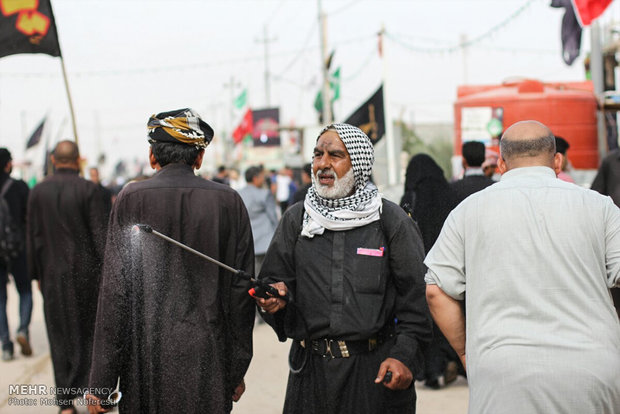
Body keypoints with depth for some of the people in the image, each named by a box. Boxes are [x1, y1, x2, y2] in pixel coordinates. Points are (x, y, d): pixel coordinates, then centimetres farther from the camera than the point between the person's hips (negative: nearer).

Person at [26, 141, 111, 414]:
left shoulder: (38, 192, 0)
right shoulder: (90, 191, -10)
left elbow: (32, 237, 3)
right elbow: (101, 235, -11)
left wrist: (37, 274, 11)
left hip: (53, 275, 2)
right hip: (86, 271, -2)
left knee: (61, 338, 10)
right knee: (90, 332, 12)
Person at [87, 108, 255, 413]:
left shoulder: (131, 199, -4)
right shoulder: (229, 202, 1)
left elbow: (115, 292, -8)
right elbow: (241, 290, 2)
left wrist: (101, 383, -4)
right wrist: (237, 371, 11)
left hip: (147, 356, -1)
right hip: (209, 365, 1)